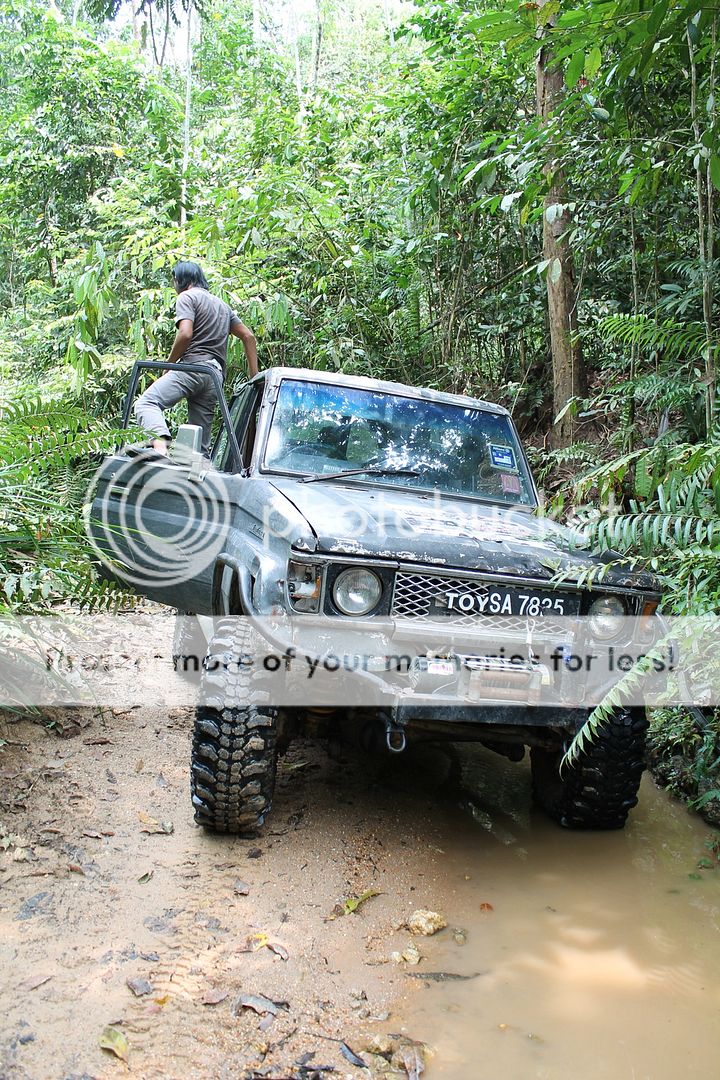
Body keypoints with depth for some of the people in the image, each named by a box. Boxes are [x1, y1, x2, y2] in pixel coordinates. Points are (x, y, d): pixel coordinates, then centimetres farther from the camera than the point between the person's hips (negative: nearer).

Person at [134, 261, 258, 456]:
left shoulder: (187, 296, 5)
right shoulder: (223, 305, 29)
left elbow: (185, 334, -12)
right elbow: (248, 336, 25)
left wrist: (169, 365, 0)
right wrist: (254, 375, 22)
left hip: (193, 365, -8)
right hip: (216, 374, 8)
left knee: (146, 402, -19)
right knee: (201, 439, 8)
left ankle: (161, 443, -45)